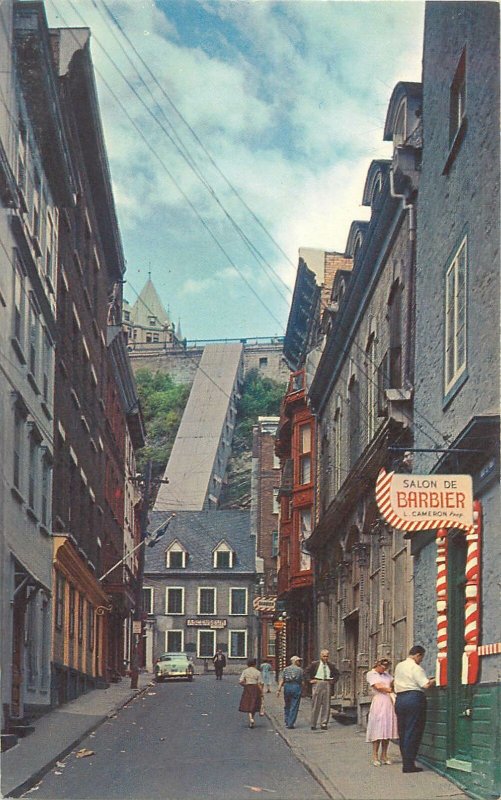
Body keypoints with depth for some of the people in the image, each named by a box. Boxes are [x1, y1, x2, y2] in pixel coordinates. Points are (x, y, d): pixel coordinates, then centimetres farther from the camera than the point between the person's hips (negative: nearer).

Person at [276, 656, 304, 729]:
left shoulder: (286, 669, 8)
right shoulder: (300, 670, 2)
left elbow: (282, 680, -1)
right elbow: (302, 681, 0)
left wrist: (279, 689, -4)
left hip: (287, 687, 3)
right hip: (296, 687, -3)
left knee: (287, 706, 15)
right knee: (294, 707, 0)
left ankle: (287, 723, 17)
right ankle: (291, 724, -4)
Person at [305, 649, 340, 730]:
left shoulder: (331, 665, 10)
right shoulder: (314, 664, 3)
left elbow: (337, 673, 22)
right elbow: (307, 672, 9)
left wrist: (333, 681, 9)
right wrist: (310, 680, 0)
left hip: (327, 685, 2)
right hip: (317, 684, -2)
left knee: (326, 705, 1)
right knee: (316, 704, 0)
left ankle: (324, 724, 7)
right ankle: (313, 724, 5)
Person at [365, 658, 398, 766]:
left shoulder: (386, 674, 20)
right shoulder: (371, 674, 3)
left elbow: (394, 683, 13)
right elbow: (378, 687, -7)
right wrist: (390, 690, 0)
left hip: (389, 703, 6)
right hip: (378, 703, -6)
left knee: (387, 730, 4)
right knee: (378, 730, -7)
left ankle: (384, 756, 10)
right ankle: (375, 757, -2)